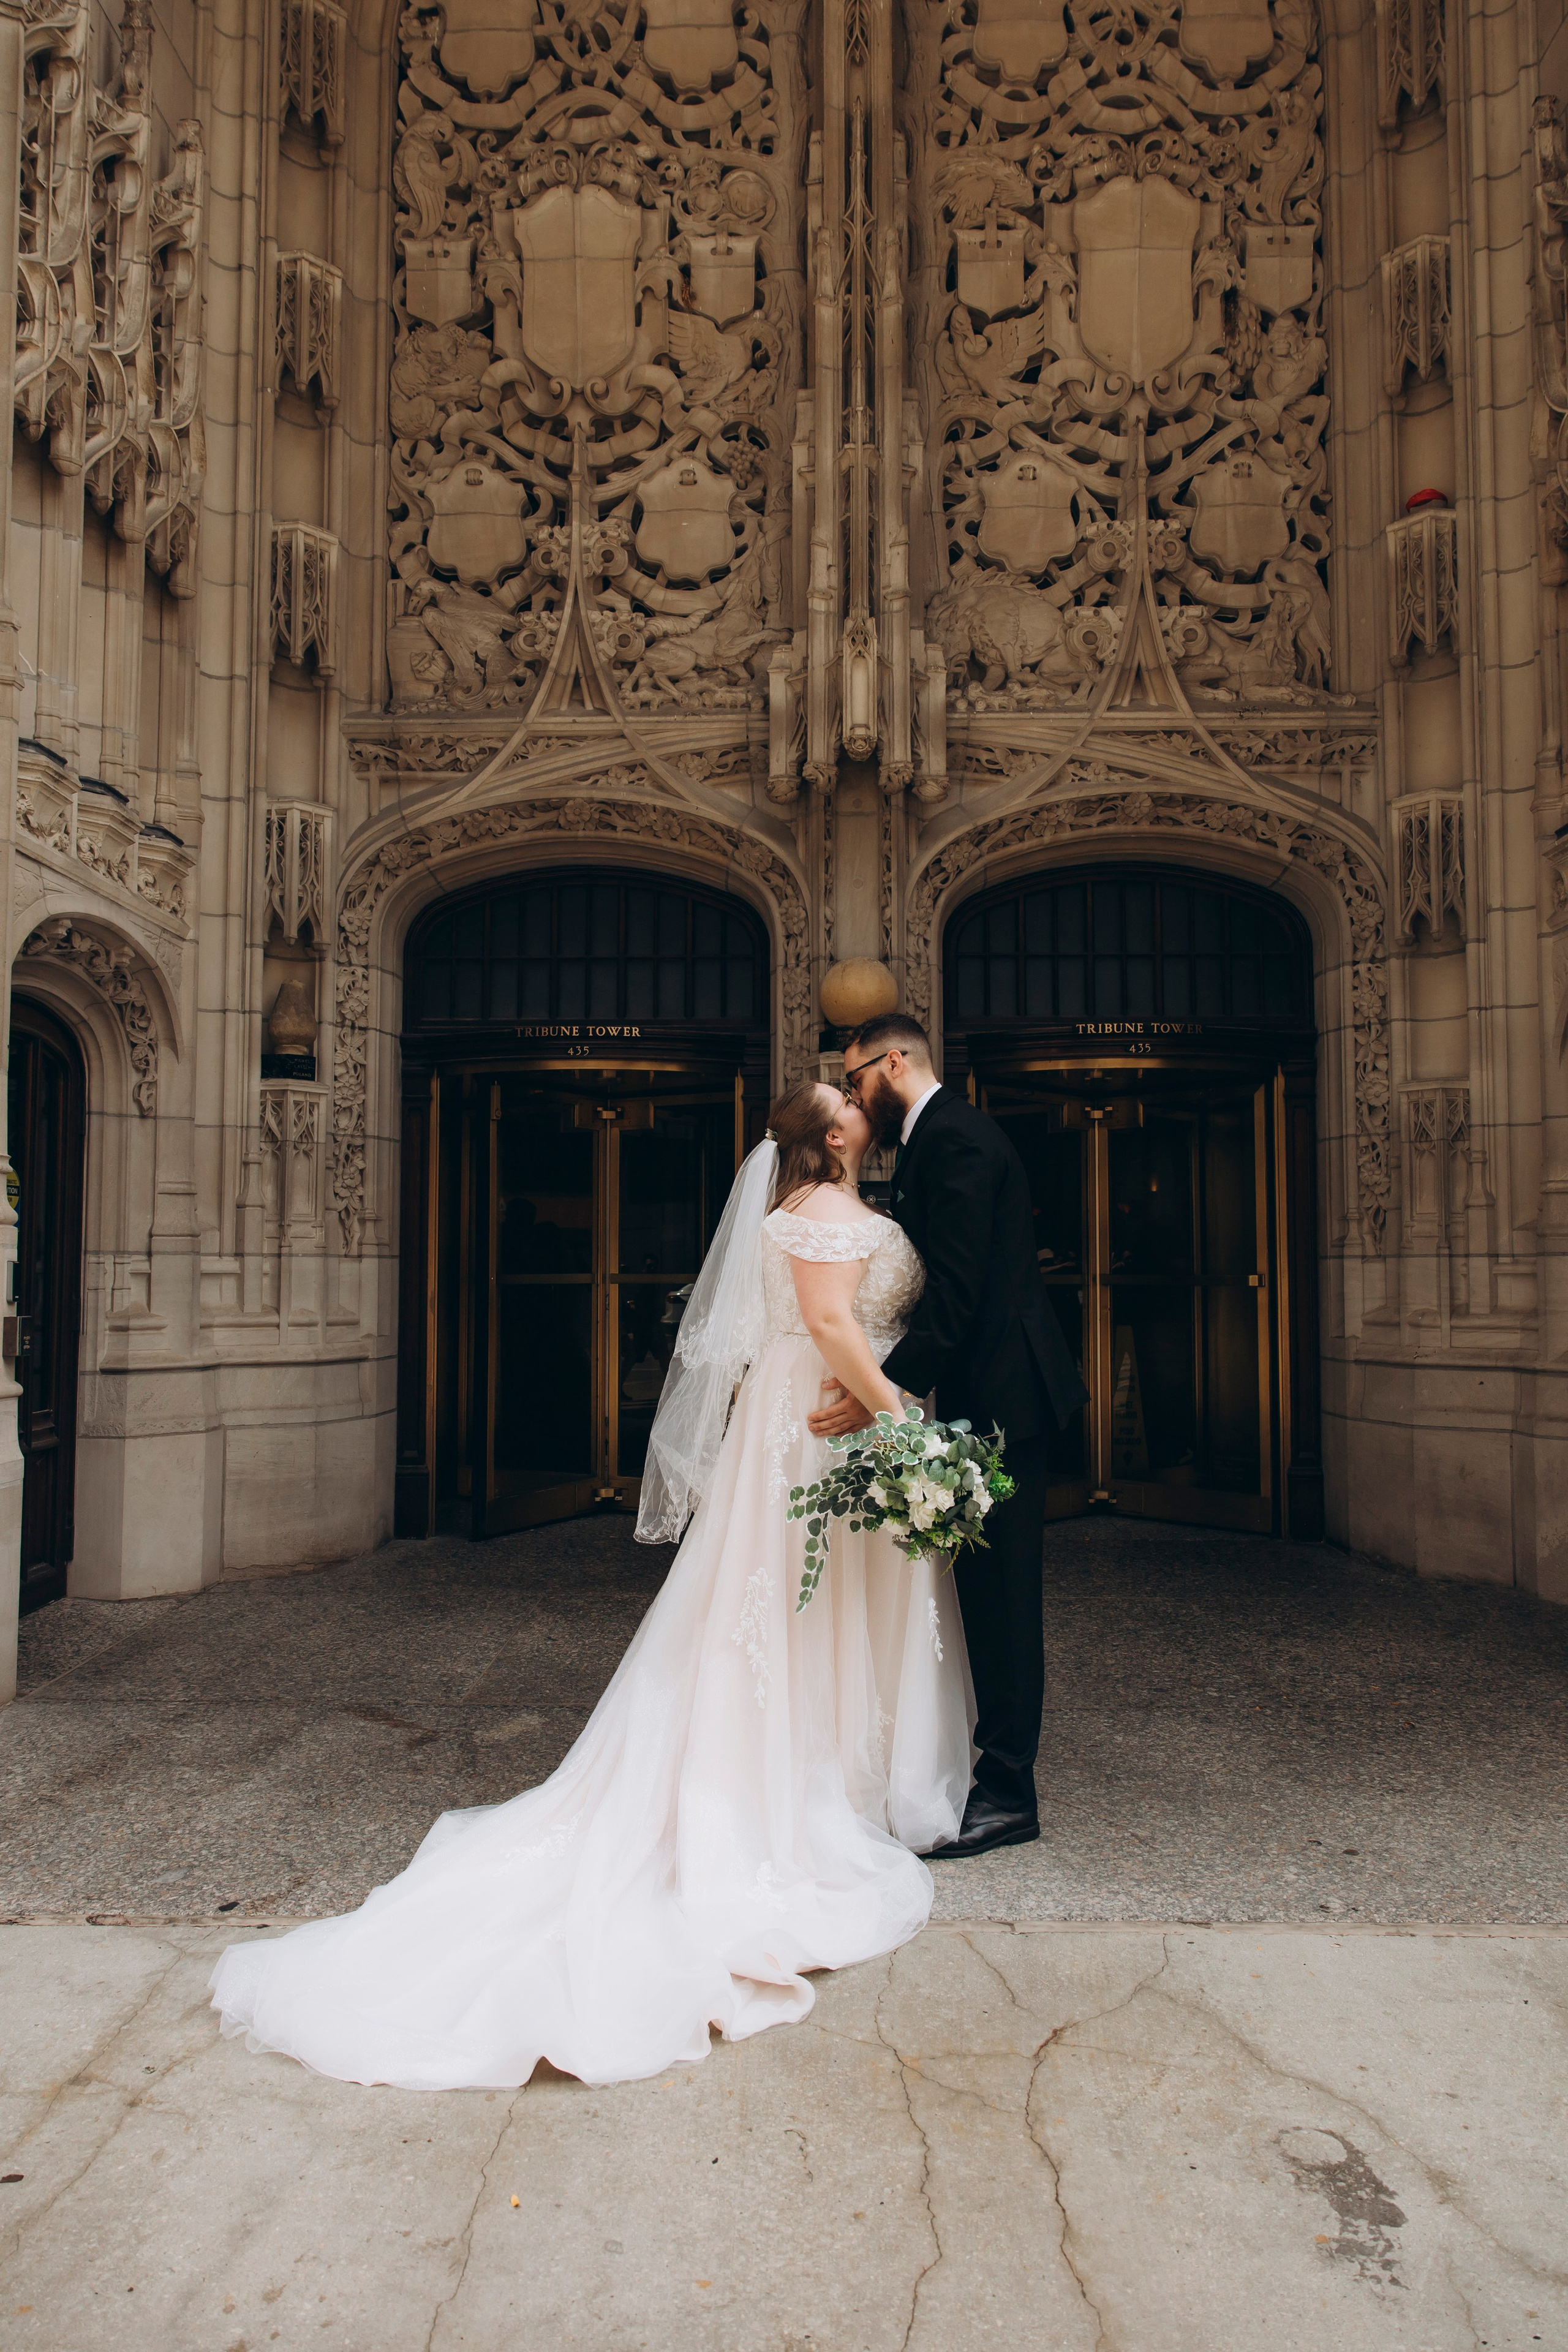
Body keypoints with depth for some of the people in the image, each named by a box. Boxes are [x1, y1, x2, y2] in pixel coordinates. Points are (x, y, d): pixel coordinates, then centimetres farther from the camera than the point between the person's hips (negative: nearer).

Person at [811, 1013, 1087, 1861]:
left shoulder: (953, 1137, -15)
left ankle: (1007, 1793, 7)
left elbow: (955, 1291, -23)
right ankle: (993, 1765, 26)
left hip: (1002, 1396, -10)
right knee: (985, 1589, 15)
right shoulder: (940, 1136, 17)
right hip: (984, 1394, 10)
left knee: (999, 1592, -3)